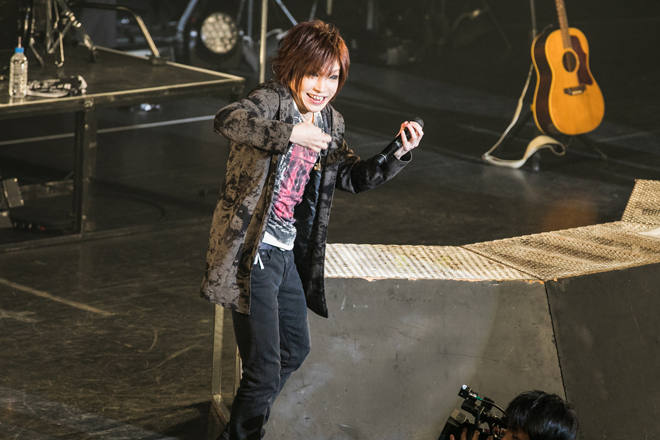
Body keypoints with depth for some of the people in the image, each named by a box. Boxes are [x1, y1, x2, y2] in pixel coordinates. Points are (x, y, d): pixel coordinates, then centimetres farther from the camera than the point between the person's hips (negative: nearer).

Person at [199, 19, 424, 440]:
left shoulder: (330, 123, 9)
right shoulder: (273, 100, -16)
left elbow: (354, 176, 18)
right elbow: (227, 120, -36)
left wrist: (398, 155, 0)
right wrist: (290, 134, -50)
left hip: (288, 254, 9)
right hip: (253, 253, -9)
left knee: (295, 349, 27)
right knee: (264, 371, -8)